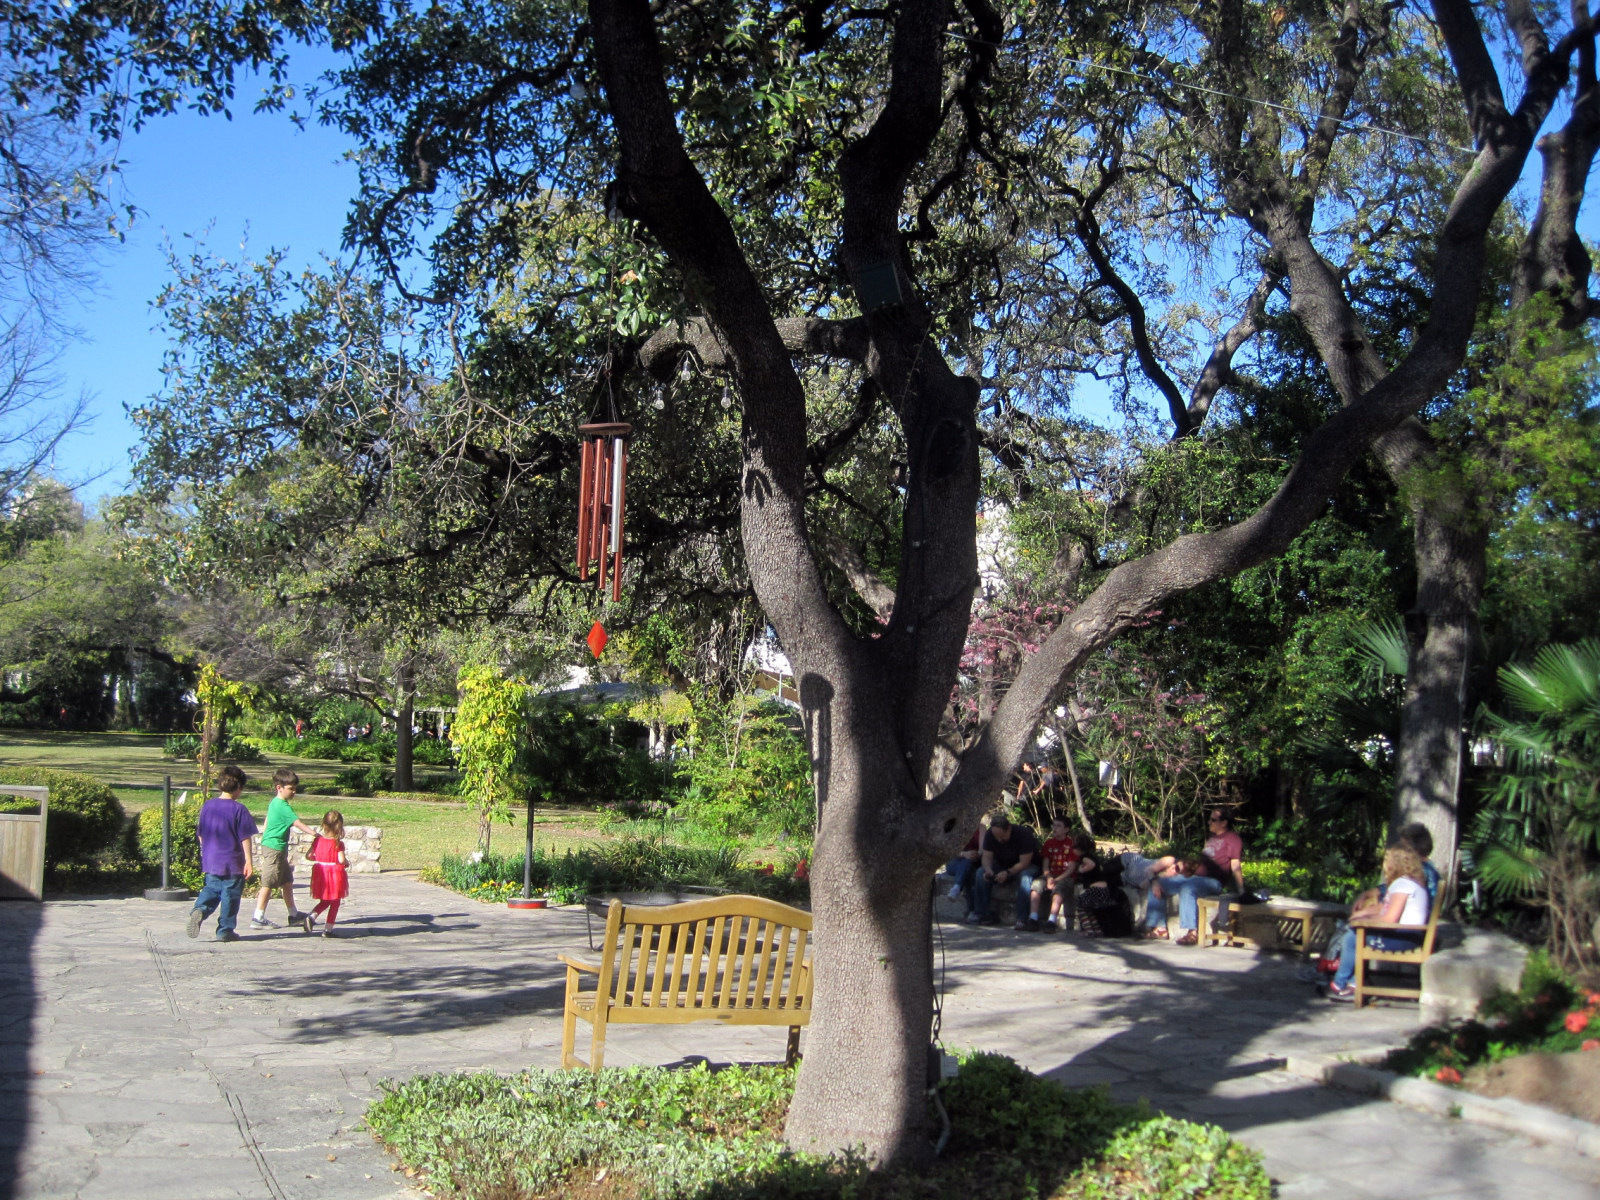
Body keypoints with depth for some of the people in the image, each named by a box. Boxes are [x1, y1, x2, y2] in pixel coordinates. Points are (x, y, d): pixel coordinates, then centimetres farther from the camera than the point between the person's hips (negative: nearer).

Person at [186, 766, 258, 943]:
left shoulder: (207, 806, 4)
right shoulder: (238, 809, -13)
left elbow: (201, 834, 12)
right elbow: (245, 838, -12)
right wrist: (248, 861, -8)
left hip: (210, 861, 5)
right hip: (232, 863, -5)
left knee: (211, 889, 18)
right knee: (230, 895, 5)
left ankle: (199, 910, -9)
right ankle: (225, 931, 11)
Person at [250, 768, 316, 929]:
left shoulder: (274, 803, 13)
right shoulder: (283, 806, -17)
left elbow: (267, 824, 21)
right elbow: (298, 823, -23)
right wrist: (315, 833, -27)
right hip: (275, 848, -10)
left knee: (287, 882, 15)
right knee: (268, 884, -5)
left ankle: (293, 915, 22)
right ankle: (258, 918, -1)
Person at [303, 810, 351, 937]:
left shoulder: (317, 840, -1)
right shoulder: (338, 843, -14)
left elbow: (308, 855, 1)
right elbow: (341, 860, -21)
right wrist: (347, 863, 1)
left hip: (320, 873, 5)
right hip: (335, 873, -5)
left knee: (324, 902, 21)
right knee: (335, 903, 9)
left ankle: (311, 916, -4)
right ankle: (328, 929, 8)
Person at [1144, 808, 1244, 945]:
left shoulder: (1232, 839, -5)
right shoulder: (1211, 837, 23)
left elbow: (1236, 866, -14)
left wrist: (1241, 891, -22)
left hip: (1213, 881, -10)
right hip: (1195, 877, 10)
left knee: (1187, 888, -40)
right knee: (1157, 886, 5)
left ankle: (1190, 931, -37)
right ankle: (1159, 927, 1)